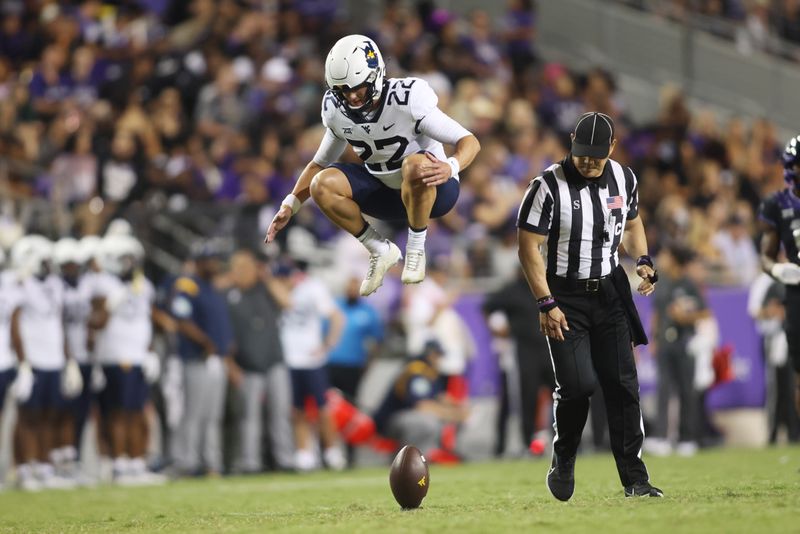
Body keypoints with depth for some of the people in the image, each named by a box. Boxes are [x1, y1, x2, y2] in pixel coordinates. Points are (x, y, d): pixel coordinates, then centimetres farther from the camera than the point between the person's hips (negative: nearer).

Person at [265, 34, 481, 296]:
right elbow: (320, 163, 8)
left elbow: (469, 141, -24)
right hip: (384, 192, 5)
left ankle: (416, 249, -16)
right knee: (322, 185, -19)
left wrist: (450, 167, -46)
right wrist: (290, 206, -5)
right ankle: (381, 251, -1)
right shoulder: (338, 112, -7)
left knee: (415, 164, -39)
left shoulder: (407, 100, -25)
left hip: (430, 193, -5)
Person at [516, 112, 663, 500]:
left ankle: (634, 478, 5)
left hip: (609, 293, 4)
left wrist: (642, 260, 1)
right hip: (564, 297, -4)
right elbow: (529, 248, -13)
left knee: (622, 383, 0)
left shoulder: (623, 179, 2)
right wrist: (546, 305, -18)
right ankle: (563, 463, 11)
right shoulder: (549, 187, -15)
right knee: (577, 384, -15)